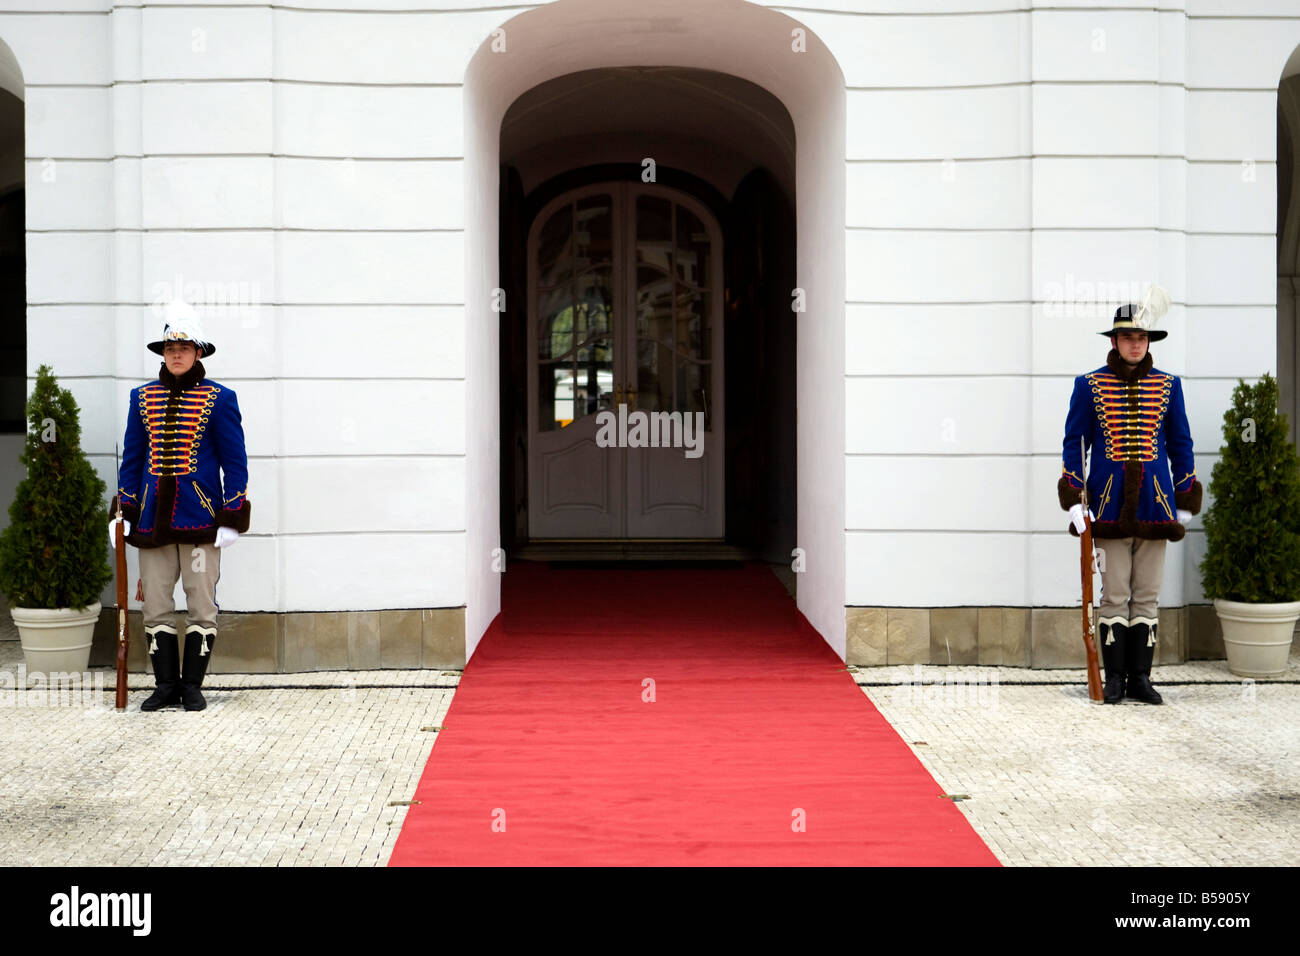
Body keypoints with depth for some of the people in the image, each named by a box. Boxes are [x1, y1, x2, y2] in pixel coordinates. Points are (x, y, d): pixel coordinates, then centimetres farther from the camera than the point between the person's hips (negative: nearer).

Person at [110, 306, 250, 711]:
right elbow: (132, 458, 14)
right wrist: (123, 511, 7)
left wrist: (232, 518, -5)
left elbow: (235, 462, 0)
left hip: (201, 517, -3)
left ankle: (192, 685, 12)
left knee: (201, 605, 1)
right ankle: (166, 685, 14)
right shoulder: (142, 397, 9)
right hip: (153, 517, 3)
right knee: (156, 607, 5)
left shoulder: (219, 399, 0)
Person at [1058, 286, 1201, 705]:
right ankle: (1115, 678, 7)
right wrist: (1073, 500, -3)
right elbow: (1073, 442, 4)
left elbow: (1180, 444, 13)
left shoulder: (1167, 385, 8)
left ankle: (1140, 677, 11)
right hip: (1110, 503, -2)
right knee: (1115, 595, -1)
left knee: (1148, 595, 4)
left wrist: (1186, 500, 8)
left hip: (1154, 501, 2)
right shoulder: (1089, 385, 3)